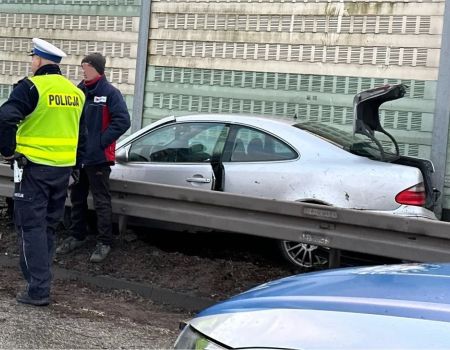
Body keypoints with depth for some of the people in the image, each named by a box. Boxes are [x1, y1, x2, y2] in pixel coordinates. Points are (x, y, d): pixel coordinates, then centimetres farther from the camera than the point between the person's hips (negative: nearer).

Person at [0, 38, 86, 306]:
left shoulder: (32, 86, -12)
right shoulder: (75, 92, 12)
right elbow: (81, 134, 18)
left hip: (34, 166, -6)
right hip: (63, 169, 7)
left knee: (31, 226, -3)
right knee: (48, 225, 16)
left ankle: (38, 289, -7)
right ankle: (41, 278, 23)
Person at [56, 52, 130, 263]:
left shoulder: (110, 93, -9)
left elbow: (122, 121, -16)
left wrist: (100, 141, -17)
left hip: (98, 158, -7)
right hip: (77, 155, 7)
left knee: (101, 202, -2)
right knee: (77, 198, 16)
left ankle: (104, 243, 5)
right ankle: (77, 236, 28)